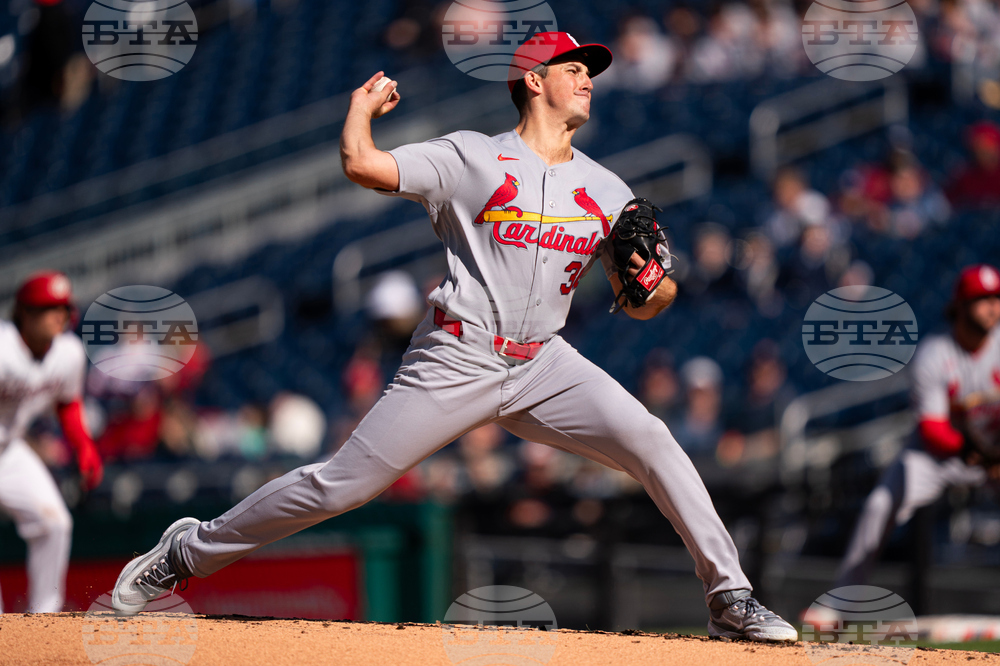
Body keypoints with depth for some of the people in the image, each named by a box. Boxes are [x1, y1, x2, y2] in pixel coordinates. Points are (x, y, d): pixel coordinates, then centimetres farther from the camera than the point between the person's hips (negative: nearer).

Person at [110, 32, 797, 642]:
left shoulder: (606, 191, 12)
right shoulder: (472, 158, 0)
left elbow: (642, 305, 10)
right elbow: (361, 164, -8)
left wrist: (657, 286, -13)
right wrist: (363, 106, 11)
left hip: (545, 365, 4)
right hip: (456, 361, -3)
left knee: (653, 442, -18)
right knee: (342, 484, -5)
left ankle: (730, 597, -10)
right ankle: (190, 552, 11)